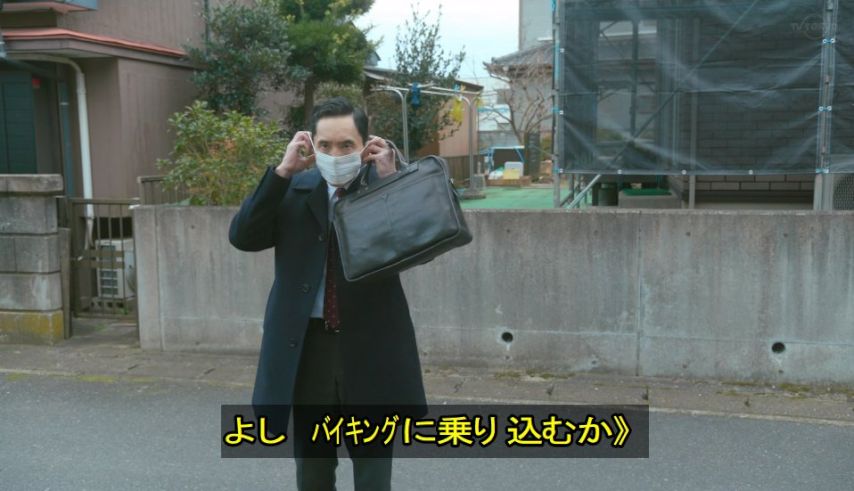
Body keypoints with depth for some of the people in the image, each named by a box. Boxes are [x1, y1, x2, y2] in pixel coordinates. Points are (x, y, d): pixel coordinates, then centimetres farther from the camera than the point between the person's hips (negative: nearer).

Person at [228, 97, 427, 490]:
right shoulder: (292, 190, 3)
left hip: (370, 348, -2)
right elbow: (242, 236, -8)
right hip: (308, 347, 3)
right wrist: (283, 171, -15)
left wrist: (390, 179, -21)